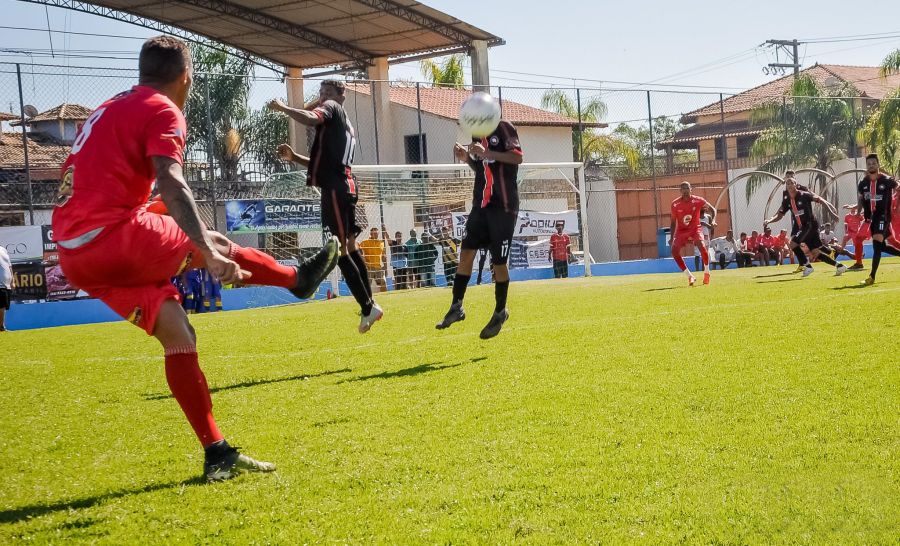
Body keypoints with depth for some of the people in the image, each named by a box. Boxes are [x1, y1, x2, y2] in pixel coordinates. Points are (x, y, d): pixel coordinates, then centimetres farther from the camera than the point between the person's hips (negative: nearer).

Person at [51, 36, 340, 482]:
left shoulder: (110, 109, 24)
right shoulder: (163, 111, -4)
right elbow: (170, 183, -20)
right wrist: (207, 248, -28)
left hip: (74, 252, 8)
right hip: (115, 235, -8)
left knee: (176, 333, 7)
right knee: (217, 250, 12)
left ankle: (217, 453, 5)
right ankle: (299, 279, 37)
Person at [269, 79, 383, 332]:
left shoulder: (331, 108, 1)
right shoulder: (345, 125, 29)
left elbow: (311, 119, -24)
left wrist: (282, 107, -12)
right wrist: (294, 157, 21)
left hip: (335, 188, -10)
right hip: (344, 186, 10)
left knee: (339, 250, -9)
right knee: (350, 247, 13)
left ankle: (367, 308, -10)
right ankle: (369, 306, 15)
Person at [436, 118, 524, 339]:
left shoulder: (503, 128, -6)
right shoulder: (477, 134, 15)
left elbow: (518, 157, -16)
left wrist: (486, 153, -24)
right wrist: (466, 158, 2)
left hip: (503, 205, -6)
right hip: (481, 204, 6)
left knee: (499, 260, -1)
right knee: (466, 251, -3)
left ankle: (500, 312, 14)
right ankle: (456, 307, 1)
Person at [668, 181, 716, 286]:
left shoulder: (698, 200, -9)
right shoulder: (675, 204, -5)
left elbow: (712, 209, 3)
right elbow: (673, 222, 6)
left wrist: (713, 220, -15)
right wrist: (672, 237, 2)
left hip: (695, 229, -2)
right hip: (681, 231, 2)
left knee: (702, 245, -29)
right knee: (674, 250, -20)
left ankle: (706, 273, -7)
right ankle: (690, 276, -9)